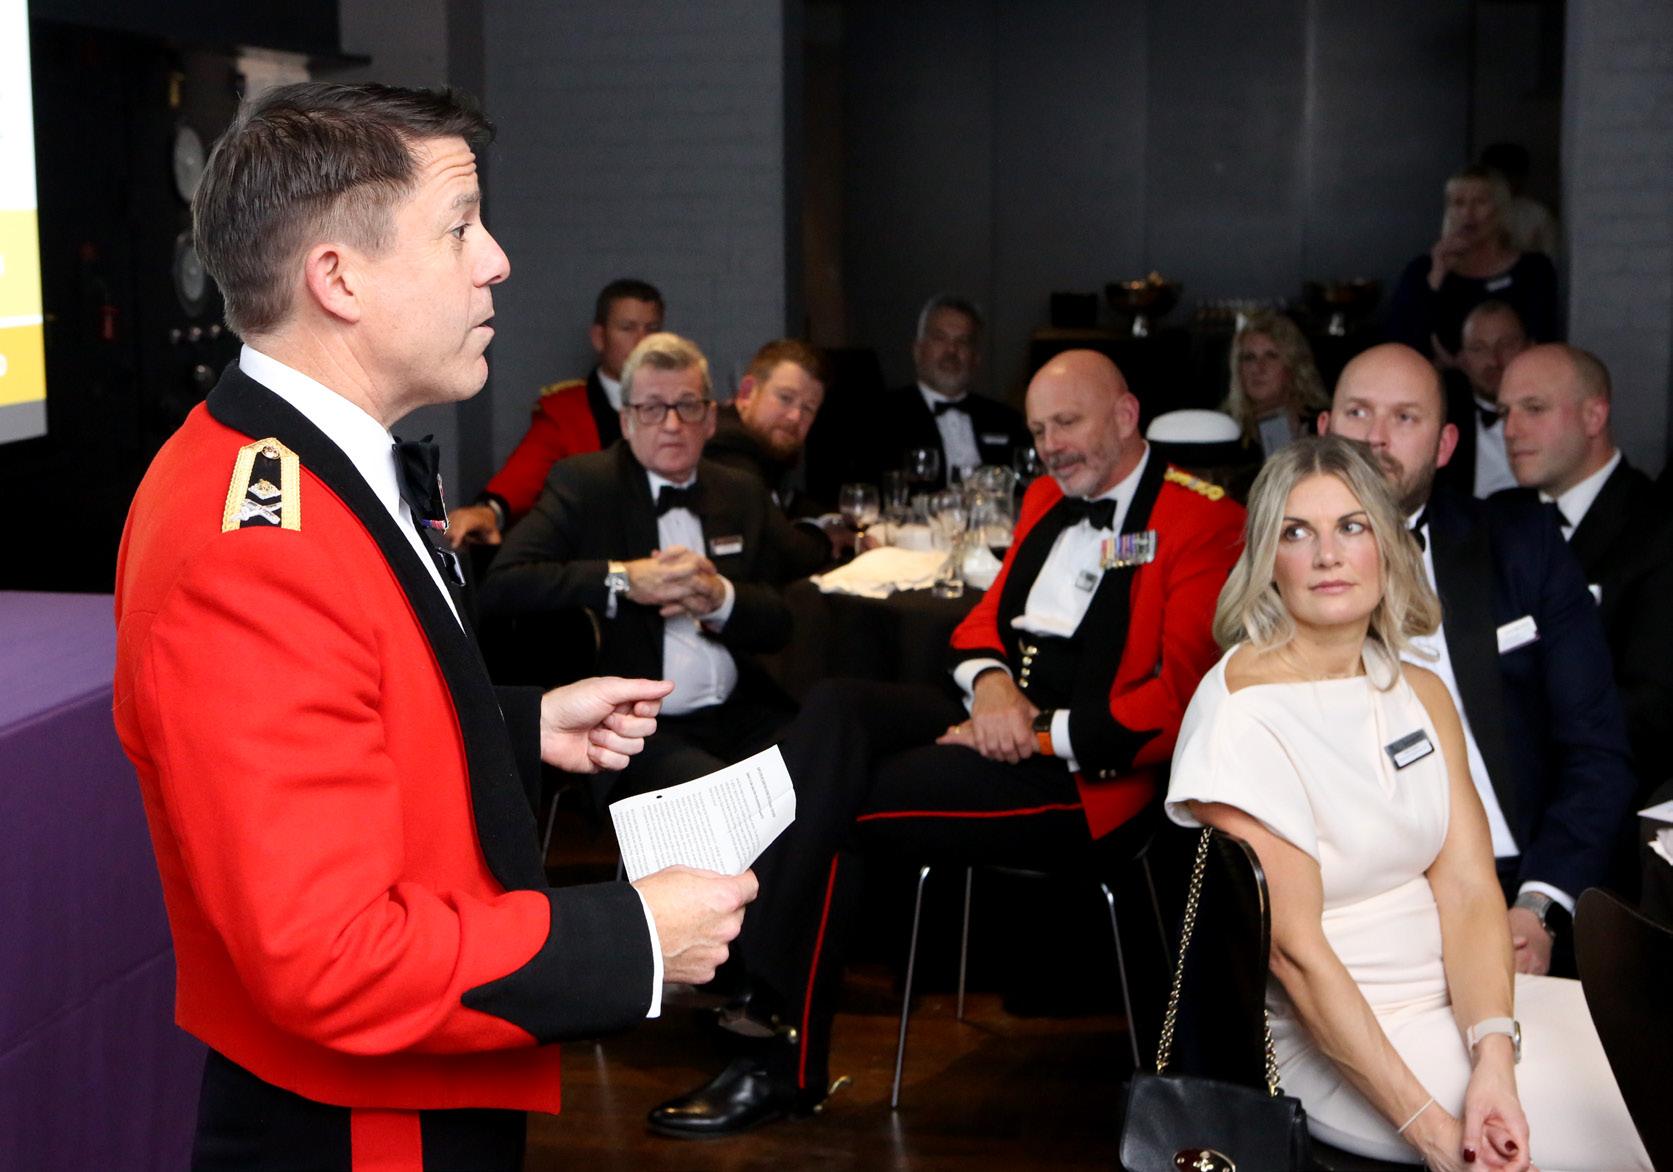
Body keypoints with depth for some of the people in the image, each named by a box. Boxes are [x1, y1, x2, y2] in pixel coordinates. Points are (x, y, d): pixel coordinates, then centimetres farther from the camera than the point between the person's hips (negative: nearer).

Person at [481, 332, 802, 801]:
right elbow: (500, 584, -12)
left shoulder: (744, 493, 16)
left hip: (744, 718, 5)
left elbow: (788, 618, 10)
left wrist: (720, 599, -11)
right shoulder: (582, 484, 2)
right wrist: (624, 579, -19)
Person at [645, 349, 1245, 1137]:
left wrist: (1039, 736, -18)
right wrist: (989, 680, -3)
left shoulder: (1204, 523, -6)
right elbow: (986, 618, 21)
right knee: (835, 705, -20)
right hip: (1000, 720, 8)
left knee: (837, 804, -21)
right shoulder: (1046, 498, 20)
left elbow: (1180, 697, -15)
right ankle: (767, 994, -27)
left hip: (1084, 771, -8)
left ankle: (788, 1060, -12)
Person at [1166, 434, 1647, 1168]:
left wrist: (1493, 1059, -19)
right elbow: (1296, 950, -17)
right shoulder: (1241, 714, -15)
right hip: (1326, 1038, -6)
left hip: (1453, 997, 6)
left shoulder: (1422, 694, 6)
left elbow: (1468, 889, -2)